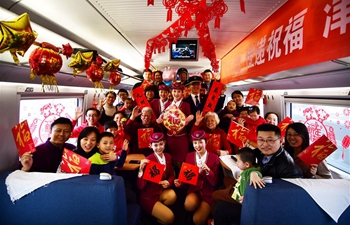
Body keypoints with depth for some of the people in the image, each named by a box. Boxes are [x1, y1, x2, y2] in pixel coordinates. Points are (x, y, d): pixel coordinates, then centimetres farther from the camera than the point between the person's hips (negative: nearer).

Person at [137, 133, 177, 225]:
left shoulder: (168, 157, -2)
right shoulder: (148, 160, -21)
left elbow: (172, 175, 8)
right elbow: (140, 186, -23)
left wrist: (168, 182, -16)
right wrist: (141, 169, -40)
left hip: (162, 191, 6)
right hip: (148, 196, -5)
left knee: (172, 195, -27)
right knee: (169, 217, -18)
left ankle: (160, 210, 3)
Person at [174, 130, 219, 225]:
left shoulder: (214, 158, -7)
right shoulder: (189, 156, 1)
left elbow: (214, 182, -9)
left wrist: (208, 171, -27)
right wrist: (180, 182, -15)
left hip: (208, 193, -2)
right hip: (193, 190, 2)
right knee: (189, 205, -31)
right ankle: (197, 207, 5)